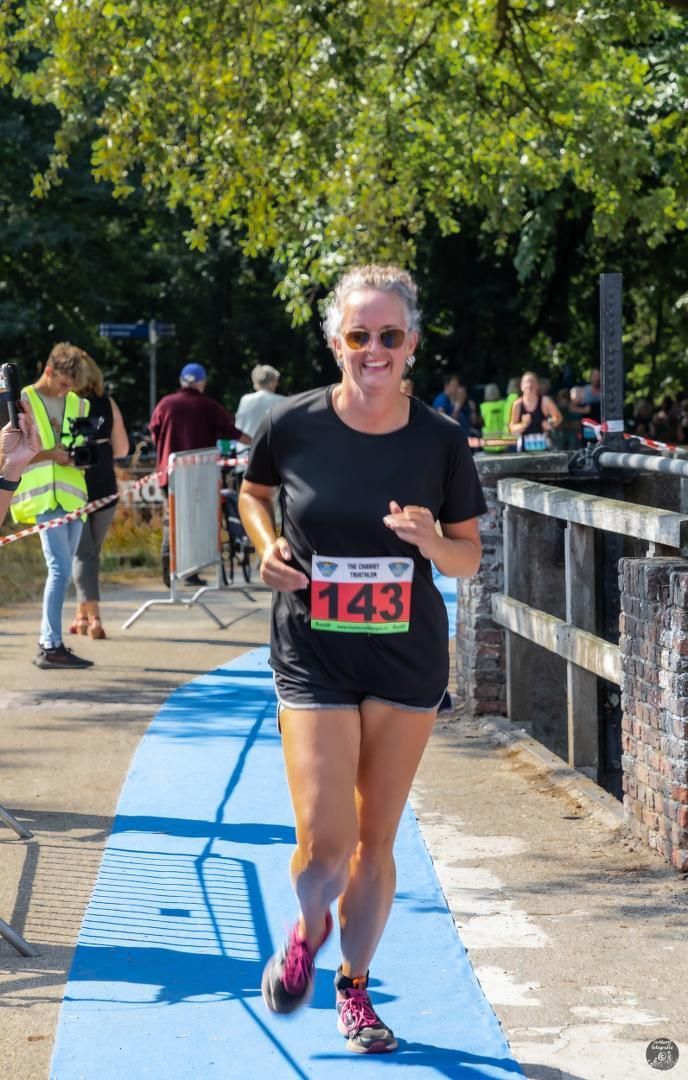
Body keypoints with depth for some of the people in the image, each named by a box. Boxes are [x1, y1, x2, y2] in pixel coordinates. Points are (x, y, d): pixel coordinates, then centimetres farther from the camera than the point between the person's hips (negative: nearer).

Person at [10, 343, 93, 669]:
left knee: (61, 570, 8)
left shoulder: (78, 405, 17)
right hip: (43, 496, -6)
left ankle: (47, 642, 16)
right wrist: (51, 454, -17)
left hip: (73, 495, 6)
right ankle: (51, 646, -15)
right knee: (61, 569, -15)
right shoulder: (24, 402, 0)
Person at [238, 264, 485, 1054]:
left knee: (375, 839, 9)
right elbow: (253, 492, 13)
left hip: (408, 658, 1)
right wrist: (268, 547, -6)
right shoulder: (292, 425, -8)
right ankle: (307, 930, 26)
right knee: (325, 839, -10)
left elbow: (469, 557, 2)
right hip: (312, 656, -1)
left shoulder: (440, 442, -6)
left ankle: (354, 987, 31)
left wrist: (432, 543, -19)